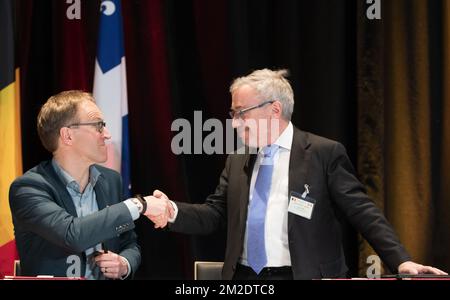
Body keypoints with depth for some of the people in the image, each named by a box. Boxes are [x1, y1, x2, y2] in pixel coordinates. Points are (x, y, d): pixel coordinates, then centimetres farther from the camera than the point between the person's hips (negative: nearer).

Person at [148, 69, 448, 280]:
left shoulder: (325, 153, -2)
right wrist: (174, 211, -5)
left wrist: (401, 261, -16)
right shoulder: (237, 161, 16)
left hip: (303, 276, -5)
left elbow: (363, 212, -6)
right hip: (244, 277, 5)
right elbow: (214, 214, 14)